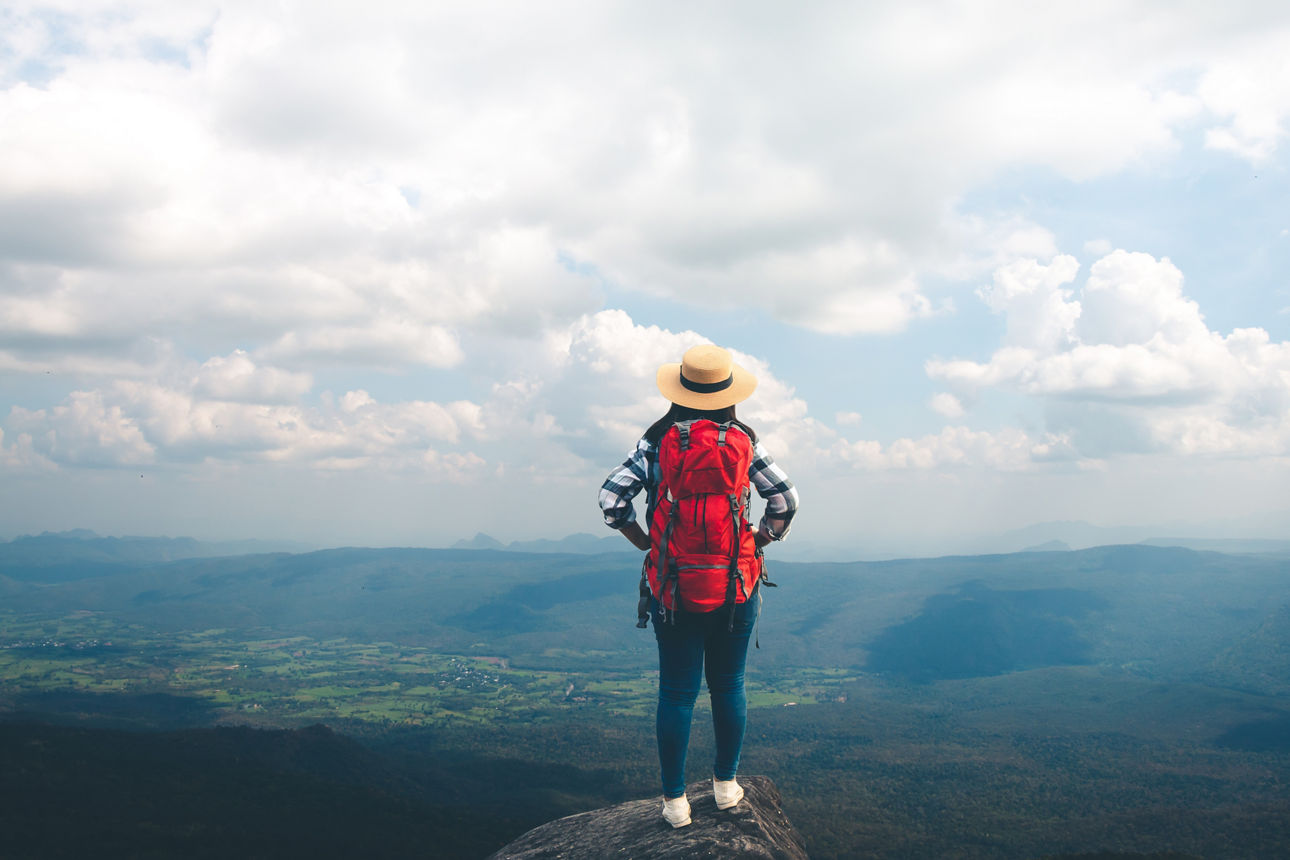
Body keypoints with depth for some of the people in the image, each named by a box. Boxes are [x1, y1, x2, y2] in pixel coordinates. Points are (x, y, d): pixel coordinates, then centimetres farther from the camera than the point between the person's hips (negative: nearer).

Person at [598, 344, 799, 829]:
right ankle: (726, 785, 28)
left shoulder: (656, 443, -4)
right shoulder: (743, 443, -3)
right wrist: (758, 543, 6)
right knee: (729, 686, 16)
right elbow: (785, 500, -5)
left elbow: (611, 498, -8)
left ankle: (675, 800, 15)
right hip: (735, 585, 1)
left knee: (677, 693, 8)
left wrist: (647, 544, 2)